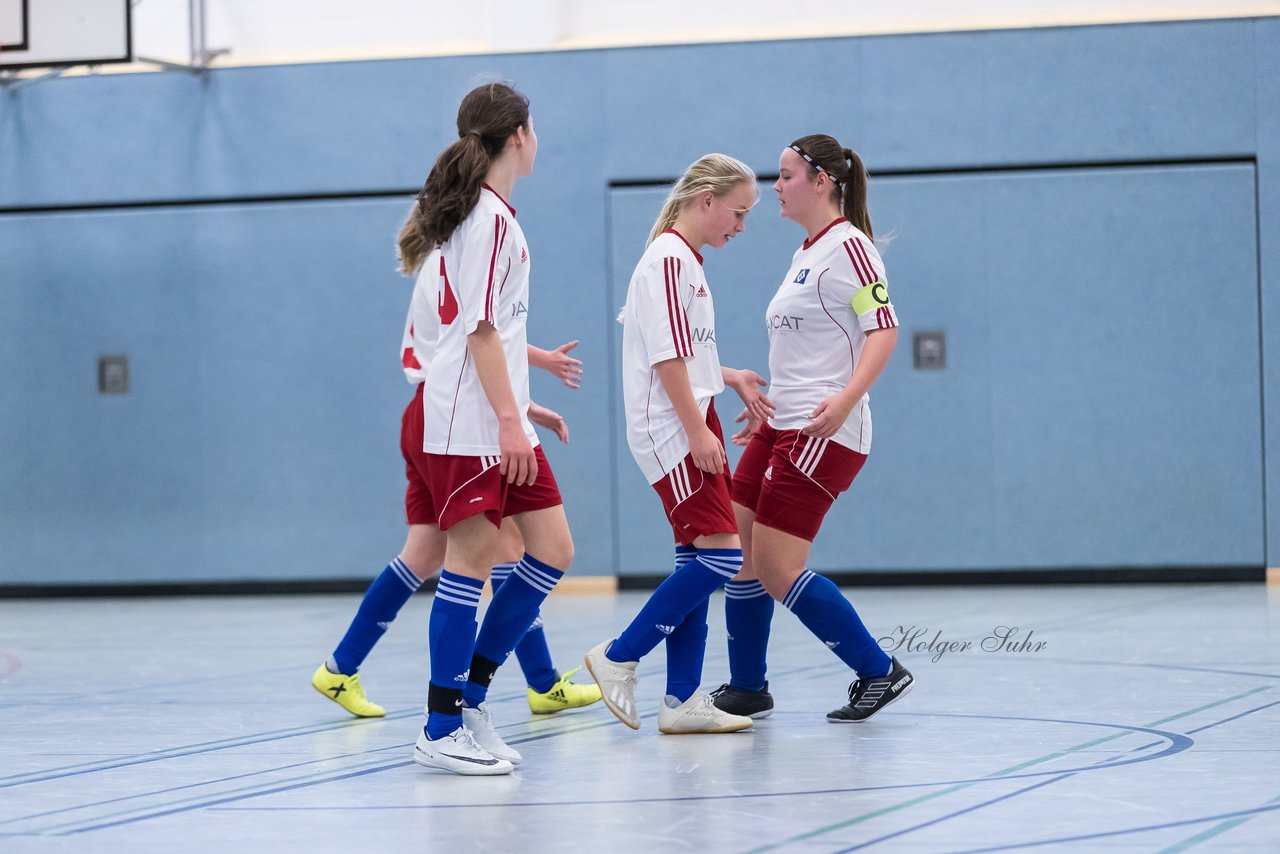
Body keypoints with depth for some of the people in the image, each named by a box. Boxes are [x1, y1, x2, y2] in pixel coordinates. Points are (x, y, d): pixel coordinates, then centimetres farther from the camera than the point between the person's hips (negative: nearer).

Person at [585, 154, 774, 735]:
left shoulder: (686, 261, 17)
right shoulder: (668, 259, -13)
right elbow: (666, 357, -18)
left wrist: (730, 378, 21)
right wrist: (698, 430, -19)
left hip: (691, 428, 10)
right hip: (671, 431, -10)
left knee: (698, 557, 7)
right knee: (720, 554, -13)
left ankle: (682, 699, 8)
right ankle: (618, 659, -4)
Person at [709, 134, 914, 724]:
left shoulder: (848, 245, -11)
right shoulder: (807, 253, 18)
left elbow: (883, 329, -20)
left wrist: (847, 398, -33)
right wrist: (768, 404, 31)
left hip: (823, 432, -10)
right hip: (782, 427, 10)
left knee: (777, 572, -11)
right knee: (734, 553, 7)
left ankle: (879, 673, -2)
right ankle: (746, 690, 17)